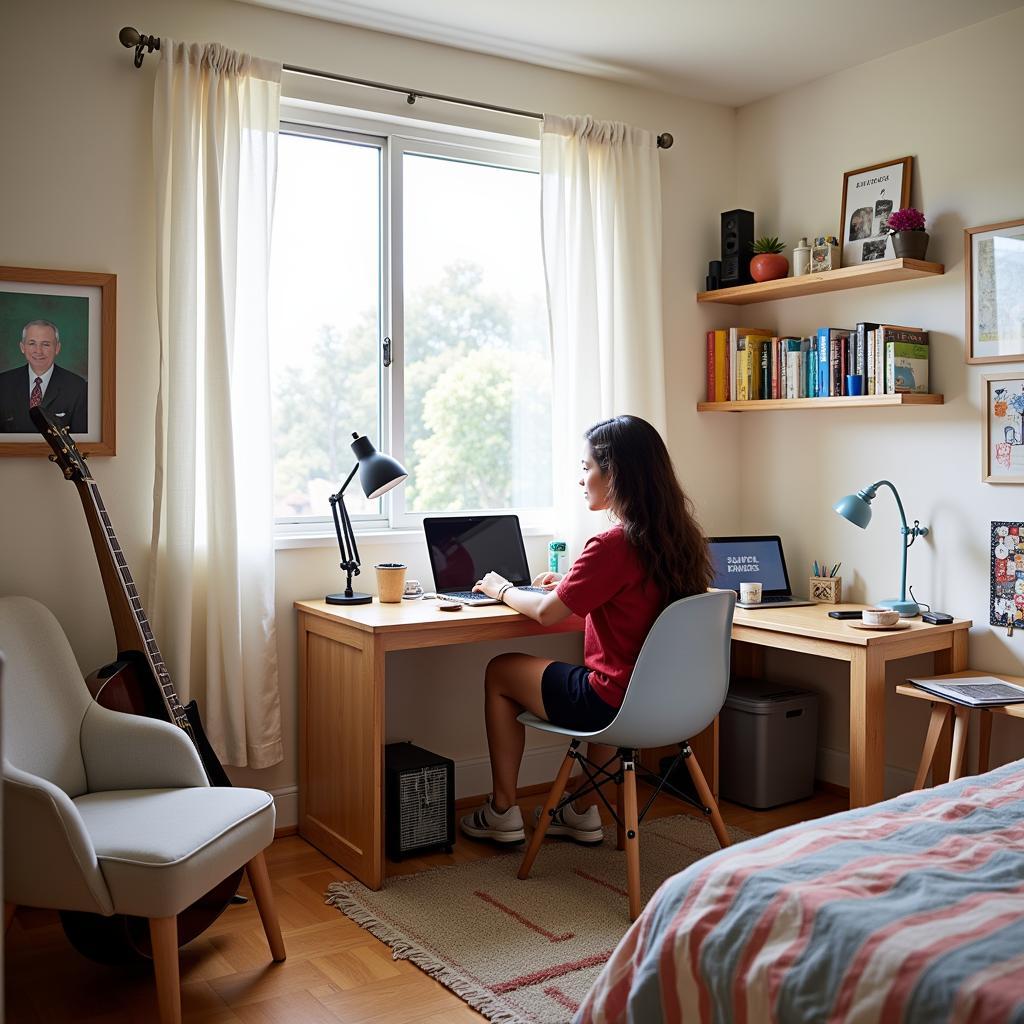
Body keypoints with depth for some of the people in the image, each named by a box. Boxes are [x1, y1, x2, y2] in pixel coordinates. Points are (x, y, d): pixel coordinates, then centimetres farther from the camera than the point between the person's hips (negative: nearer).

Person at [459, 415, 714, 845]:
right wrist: (572, 583, 17)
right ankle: (586, 813, 38)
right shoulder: (678, 535, 1)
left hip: (613, 701, -8)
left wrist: (502, 589, 6)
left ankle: (503, 812, 24)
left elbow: (546, 612, -12)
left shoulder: (612, 544, -23)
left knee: (499, 672, 14)